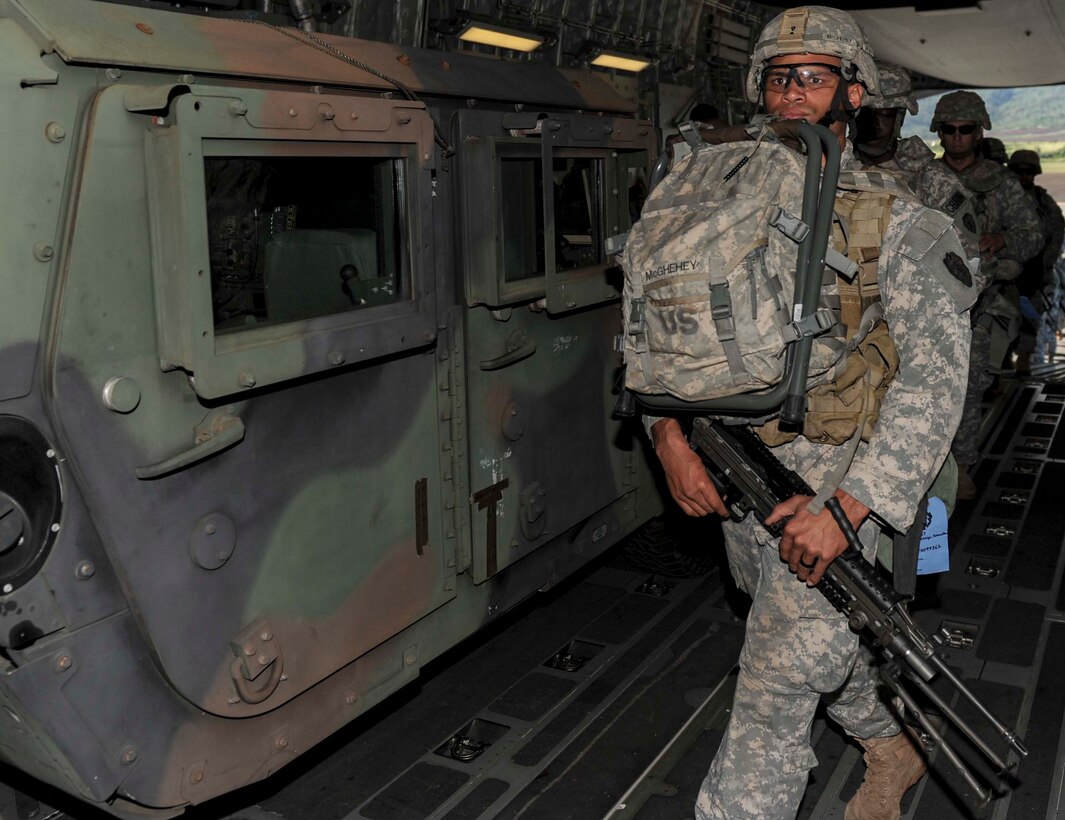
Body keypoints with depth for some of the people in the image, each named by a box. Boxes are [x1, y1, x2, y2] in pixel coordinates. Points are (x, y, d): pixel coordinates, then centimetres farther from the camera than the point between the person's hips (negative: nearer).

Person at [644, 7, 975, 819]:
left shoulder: (898, 222, -7)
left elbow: (935, 375, -15)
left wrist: (849, 505, -25)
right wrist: (670, 433, -12)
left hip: (829, 493, -6)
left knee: (776, 693, -4)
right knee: (822, 645, 25)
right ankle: (895, 747, 51)